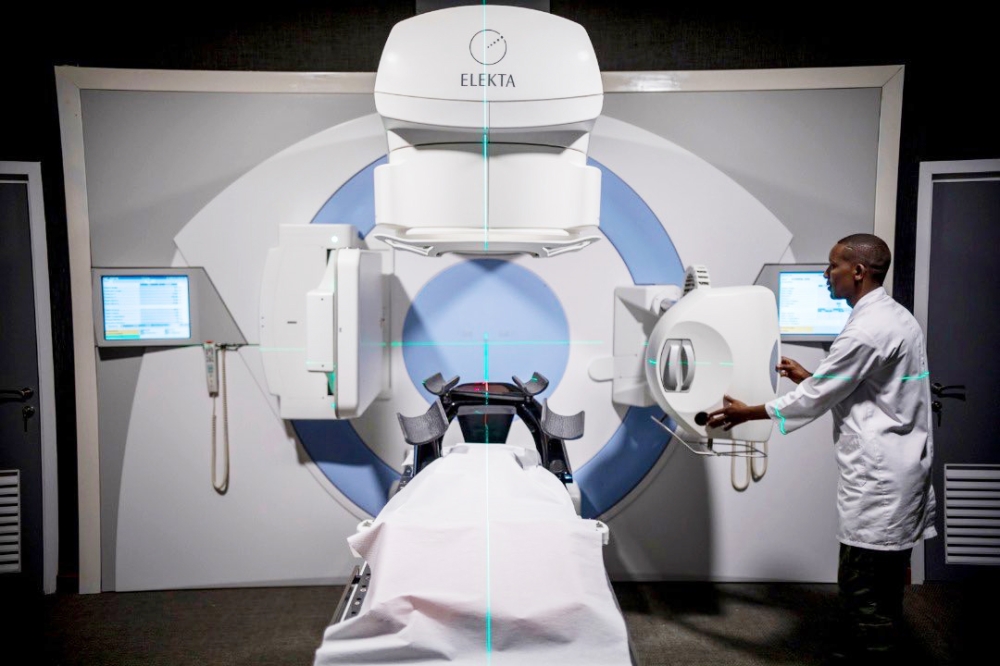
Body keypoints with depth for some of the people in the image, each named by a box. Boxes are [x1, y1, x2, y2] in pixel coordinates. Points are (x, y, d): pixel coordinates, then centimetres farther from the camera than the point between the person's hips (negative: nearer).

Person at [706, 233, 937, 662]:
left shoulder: (867, 329, -19)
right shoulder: (894, 317, 12)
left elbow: (815, 399, -14)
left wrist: (746, 413, -4)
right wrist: (809, 378, 23)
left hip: (879, 477, -10)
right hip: (896, 469, 10)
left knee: (863, 590, -2)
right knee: (882, 586, 19)